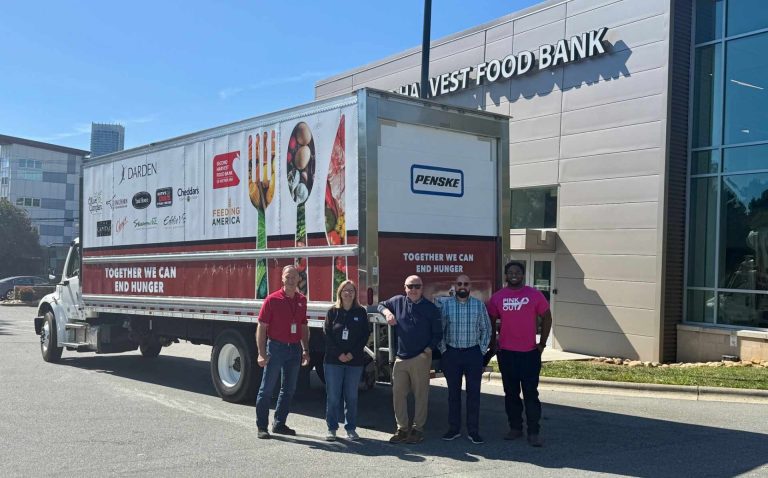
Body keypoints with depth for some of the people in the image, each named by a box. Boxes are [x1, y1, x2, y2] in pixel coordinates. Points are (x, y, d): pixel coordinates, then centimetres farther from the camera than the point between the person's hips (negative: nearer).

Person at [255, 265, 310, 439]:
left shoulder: (302, 300, 8)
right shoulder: (272, 299, -8)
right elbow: (261, 327, -9)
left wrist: (305, 350, 9)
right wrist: (262, 353, -15)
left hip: (294, 348, 6)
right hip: (276, 347, -5)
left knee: (289, 389, 12)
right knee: (267, 389, 0)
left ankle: (279, 424, 24)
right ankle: (261, 427, 9)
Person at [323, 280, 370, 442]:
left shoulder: (361, 312, 5)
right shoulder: (333, 311, 4)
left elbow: (365, 335, 1)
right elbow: (327, 334, -2)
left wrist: (352, 353, -9)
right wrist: (339, 354, -11)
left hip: (355, 361, 0)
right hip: (333, 360, 0)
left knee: (351, 396, 5)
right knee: (333, 396, 1)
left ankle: (351, 428, 14)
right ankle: (332, 428, 10)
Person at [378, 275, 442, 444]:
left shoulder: (430, 308, -1)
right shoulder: (398, 301, 7)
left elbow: (438, 334, 3)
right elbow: (381, 305, 24)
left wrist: (428, 350, -8)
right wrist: (387, 312, 2)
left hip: (421, 359, -3)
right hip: (400, 358, 3)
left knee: (421, 395, 1)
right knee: (398, 394, 6)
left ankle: (417, 429, 12)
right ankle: (402, 428, 17)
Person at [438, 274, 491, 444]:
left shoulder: (479, 305, 2)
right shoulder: (446, 304, 1)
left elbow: (486, 329, 7)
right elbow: (439, 330, 5)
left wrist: (482, 351, 1)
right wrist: (443, 351, 0)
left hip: (473, 353, 0)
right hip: (452, 353, 0)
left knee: (474, 393, 2)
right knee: (453, 392, 8)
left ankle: (473, 431, 10)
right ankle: (454, 429, 17)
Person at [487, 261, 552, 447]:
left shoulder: (534, 295, -2)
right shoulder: (497, 297, 3)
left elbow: (546, 317, 6)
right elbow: (490, 321, 11)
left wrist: (542, 343, 3)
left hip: (530, 353, -2)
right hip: (506, 353, 2)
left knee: (531, 394, -2)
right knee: (511, 393, 11)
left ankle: (533, 433, 4)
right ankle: (515, 428, 23)